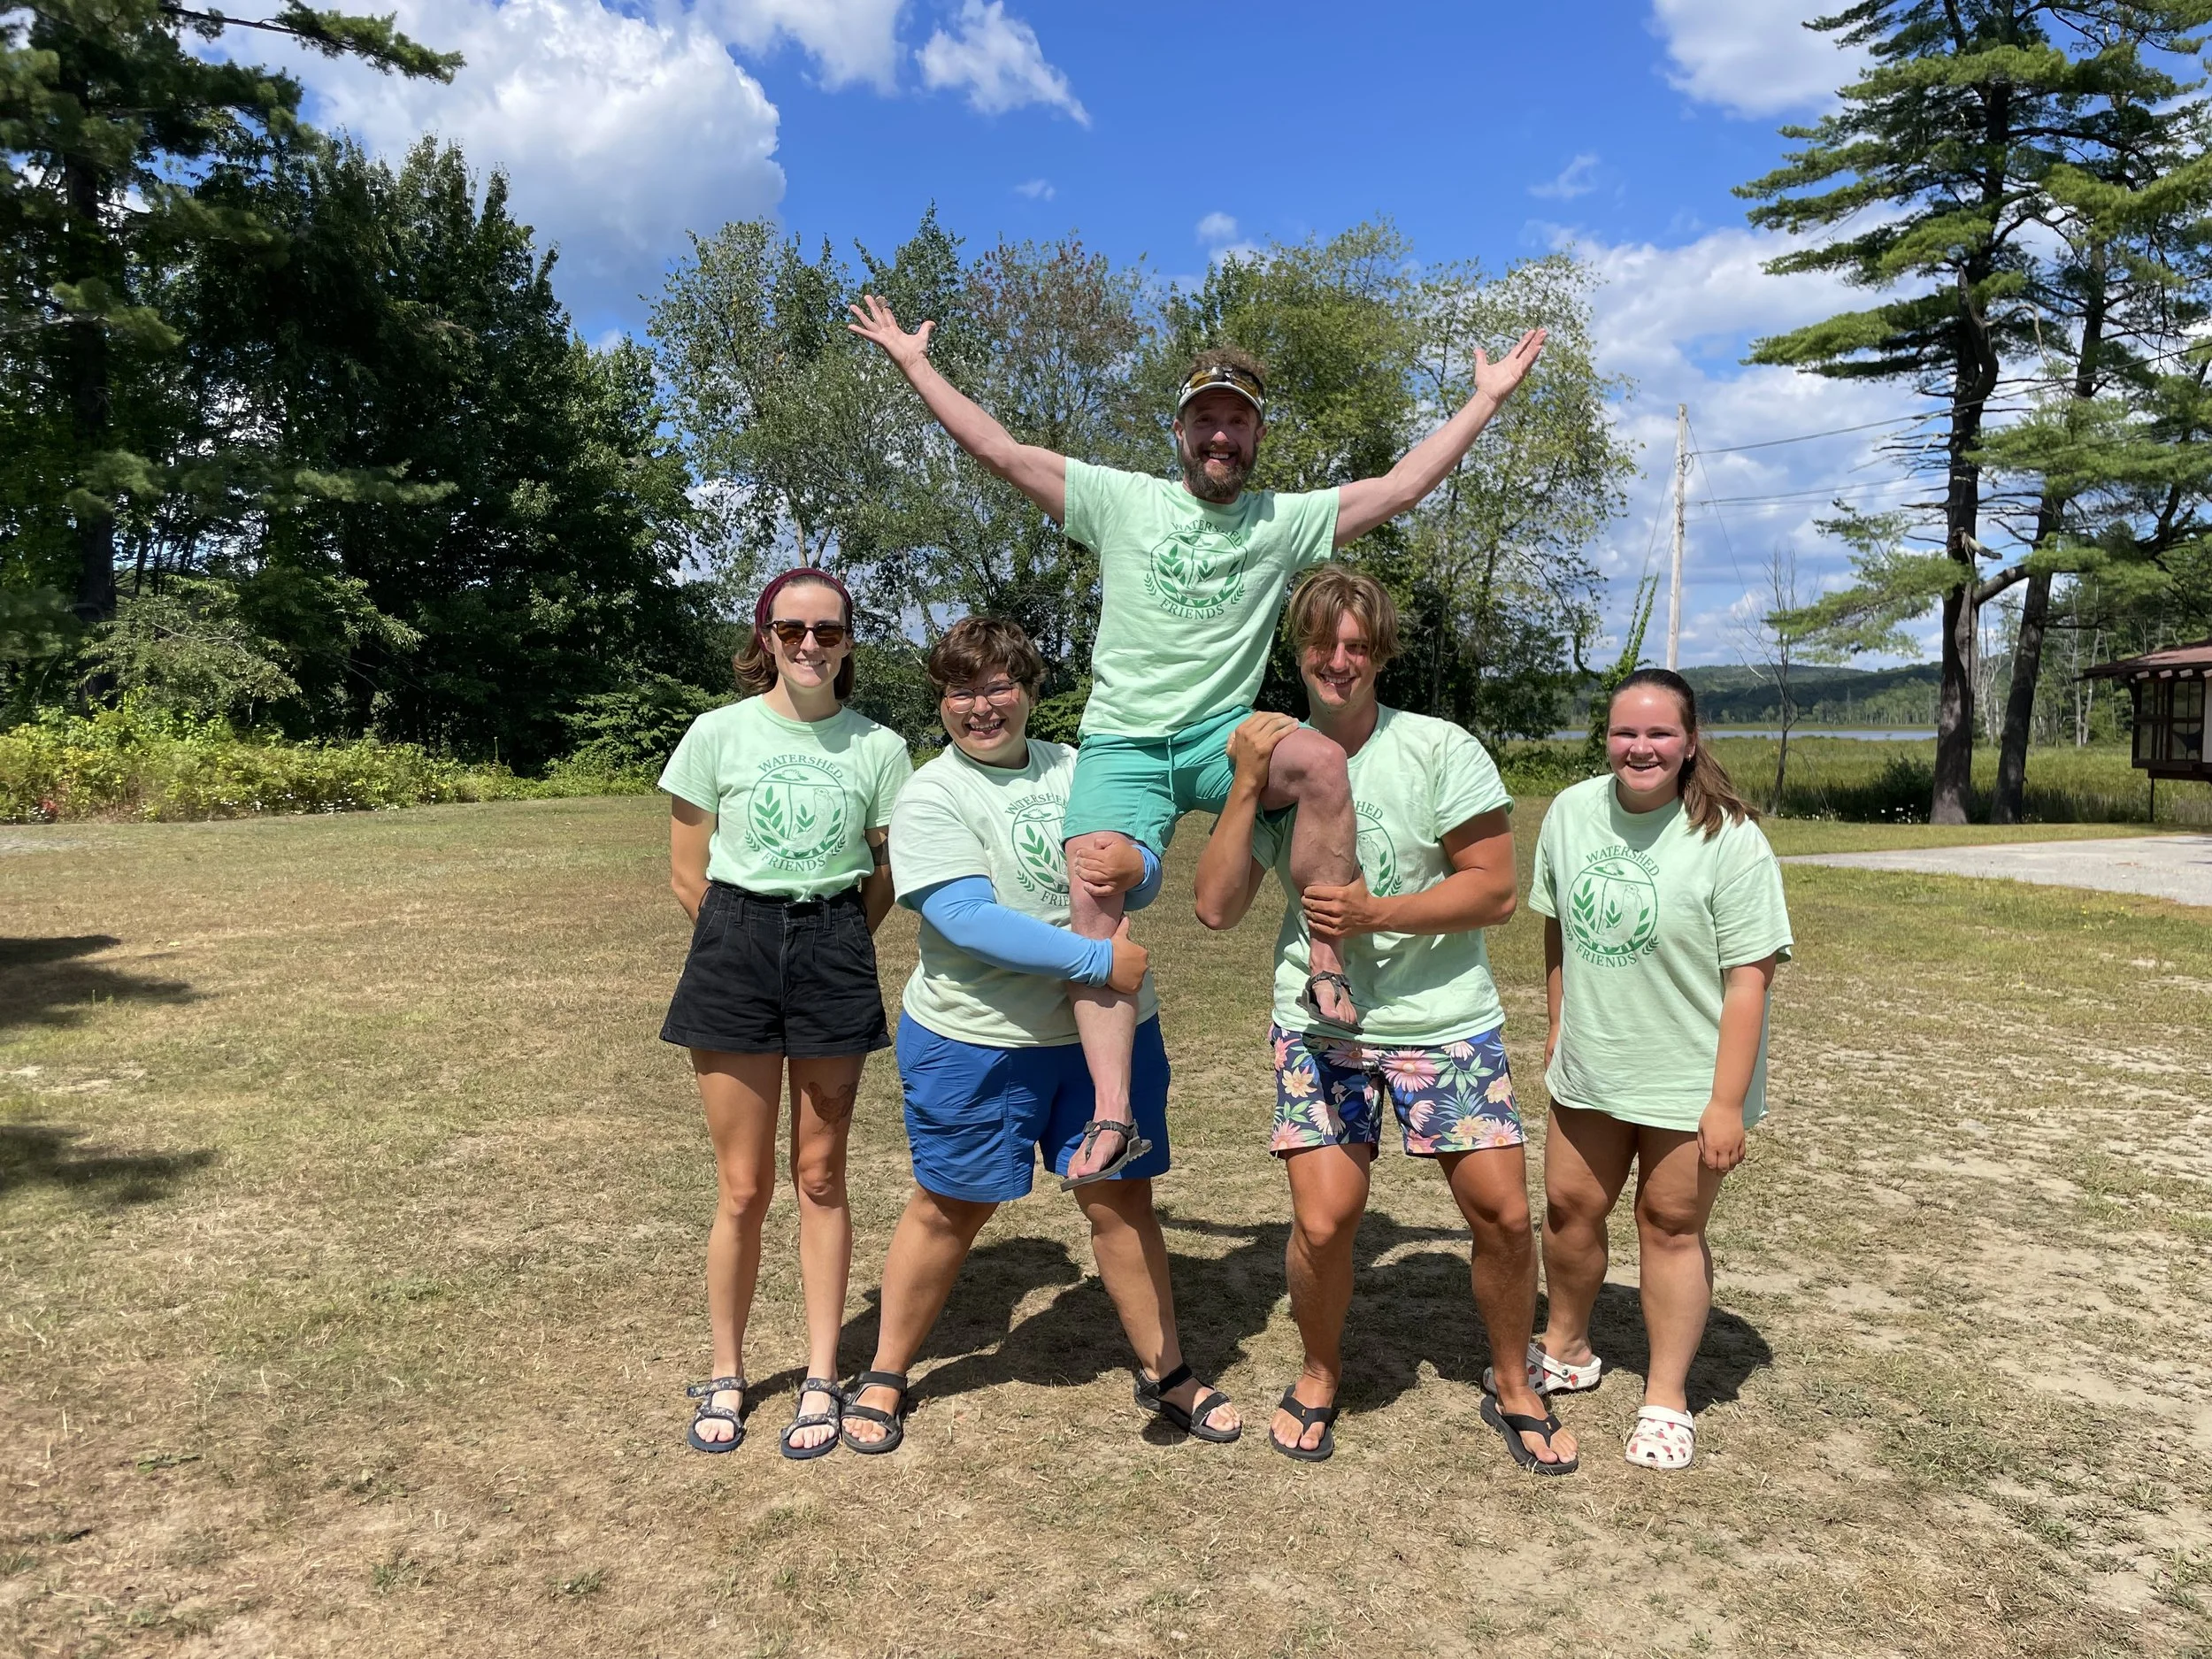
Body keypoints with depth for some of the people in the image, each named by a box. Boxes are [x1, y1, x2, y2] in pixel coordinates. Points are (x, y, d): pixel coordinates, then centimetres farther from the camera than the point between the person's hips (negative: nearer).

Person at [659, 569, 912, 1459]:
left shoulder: (879, 747, 1)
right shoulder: (720, 732, -1)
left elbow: (886, 877, 9)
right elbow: (688, 875, 4)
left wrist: (828, 944, 4)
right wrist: (751, 944, 4)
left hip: (835, 955, 1)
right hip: (734, 950, -1)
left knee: (820, 1176, 9)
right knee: (743, 1185, 4)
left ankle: (821, 1377, 22)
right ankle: (726, 1374, 23)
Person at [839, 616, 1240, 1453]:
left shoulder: (1077, 769, 7)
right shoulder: (930, 797, -9)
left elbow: (1144, 876, 9)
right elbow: (970, 919, -22)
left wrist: (1132, 868, -17)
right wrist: (1101, 960, -25)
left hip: (1105, 1032, 4)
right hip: (974, 1040, -3)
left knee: (1120, 1197, 11)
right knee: (951, 1206, 9)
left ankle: (1164, 1370, 30)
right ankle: (885, 1376, 31)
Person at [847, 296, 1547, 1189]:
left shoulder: (1287, 520, 10)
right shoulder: (1121, 501, 7)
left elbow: (1402, 485, 8)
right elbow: (999, 450, 6)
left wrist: (1488, 397, 9)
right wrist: (914, 362, 6)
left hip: (1225, 734, 0)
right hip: (1122, 743, 0)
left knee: (1321, 758, -32)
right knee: (1094, 895, -22)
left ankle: (1328, 968, -22)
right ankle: (1112, 1114, -20)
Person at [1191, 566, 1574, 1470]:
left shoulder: (1441, 749, -8)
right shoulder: (1273, 758, 0)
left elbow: (1495, 889, -10)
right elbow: (1217, 907, -7)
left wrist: (1375, 913, -21)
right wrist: (1246, 786, -15)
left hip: (1447, 1019, 0)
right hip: (1319, 1025, 1)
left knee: (1503, 1210, 0)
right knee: (1322, 1221, -7)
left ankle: (1515, 1389, 27)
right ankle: (1319, 1377, 23)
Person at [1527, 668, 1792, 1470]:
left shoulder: (1729, 839, -18)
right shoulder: (1571, 811, -2)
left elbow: (1749, 978, -18)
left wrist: (1727, 1102, -19)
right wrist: (1558, 1026, 15)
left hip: (1687, 1081, -5)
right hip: (1587, 1068, 5)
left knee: (1672, 1225, 6)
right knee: (1568, 1206, 15)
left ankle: (1667, 1399, 23)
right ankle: (1567, 1351, 39)